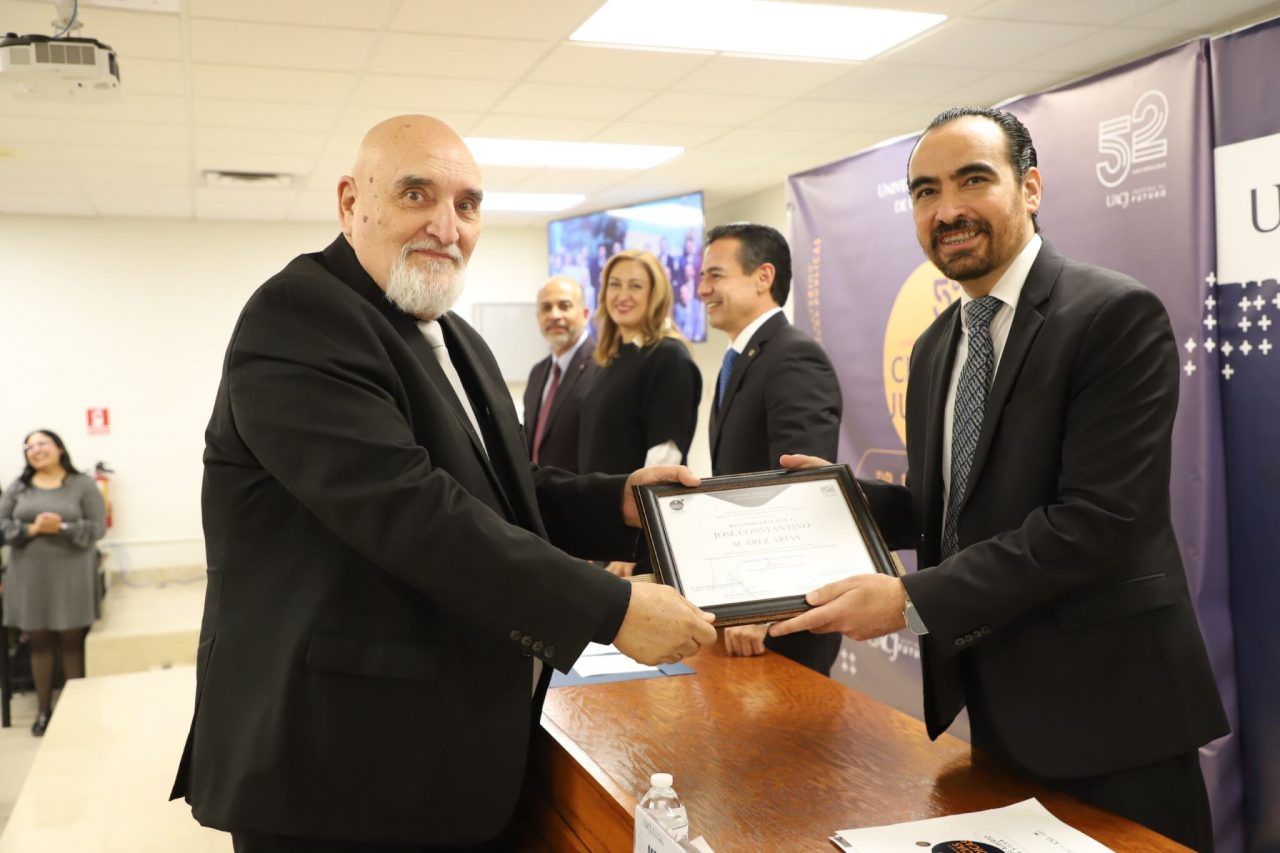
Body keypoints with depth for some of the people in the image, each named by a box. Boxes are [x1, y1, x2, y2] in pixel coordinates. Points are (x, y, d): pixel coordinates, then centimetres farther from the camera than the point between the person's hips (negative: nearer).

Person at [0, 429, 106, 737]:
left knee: (72, 641, 2)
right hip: (30, 576, 3)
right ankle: (43, 709, 18)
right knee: (39, 642, 8)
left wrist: (62, 528, -18)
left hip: (71, 574, -2)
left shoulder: (83, 484, 0)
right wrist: (32, 529, -14)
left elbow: (97, 527, -5)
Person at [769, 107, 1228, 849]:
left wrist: (913, 601, -26)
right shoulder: (936, 348, 10)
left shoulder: (1117, 315, -15)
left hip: (1106, 707, -7)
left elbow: (1099, 519, -24)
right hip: (995, 704, 7)